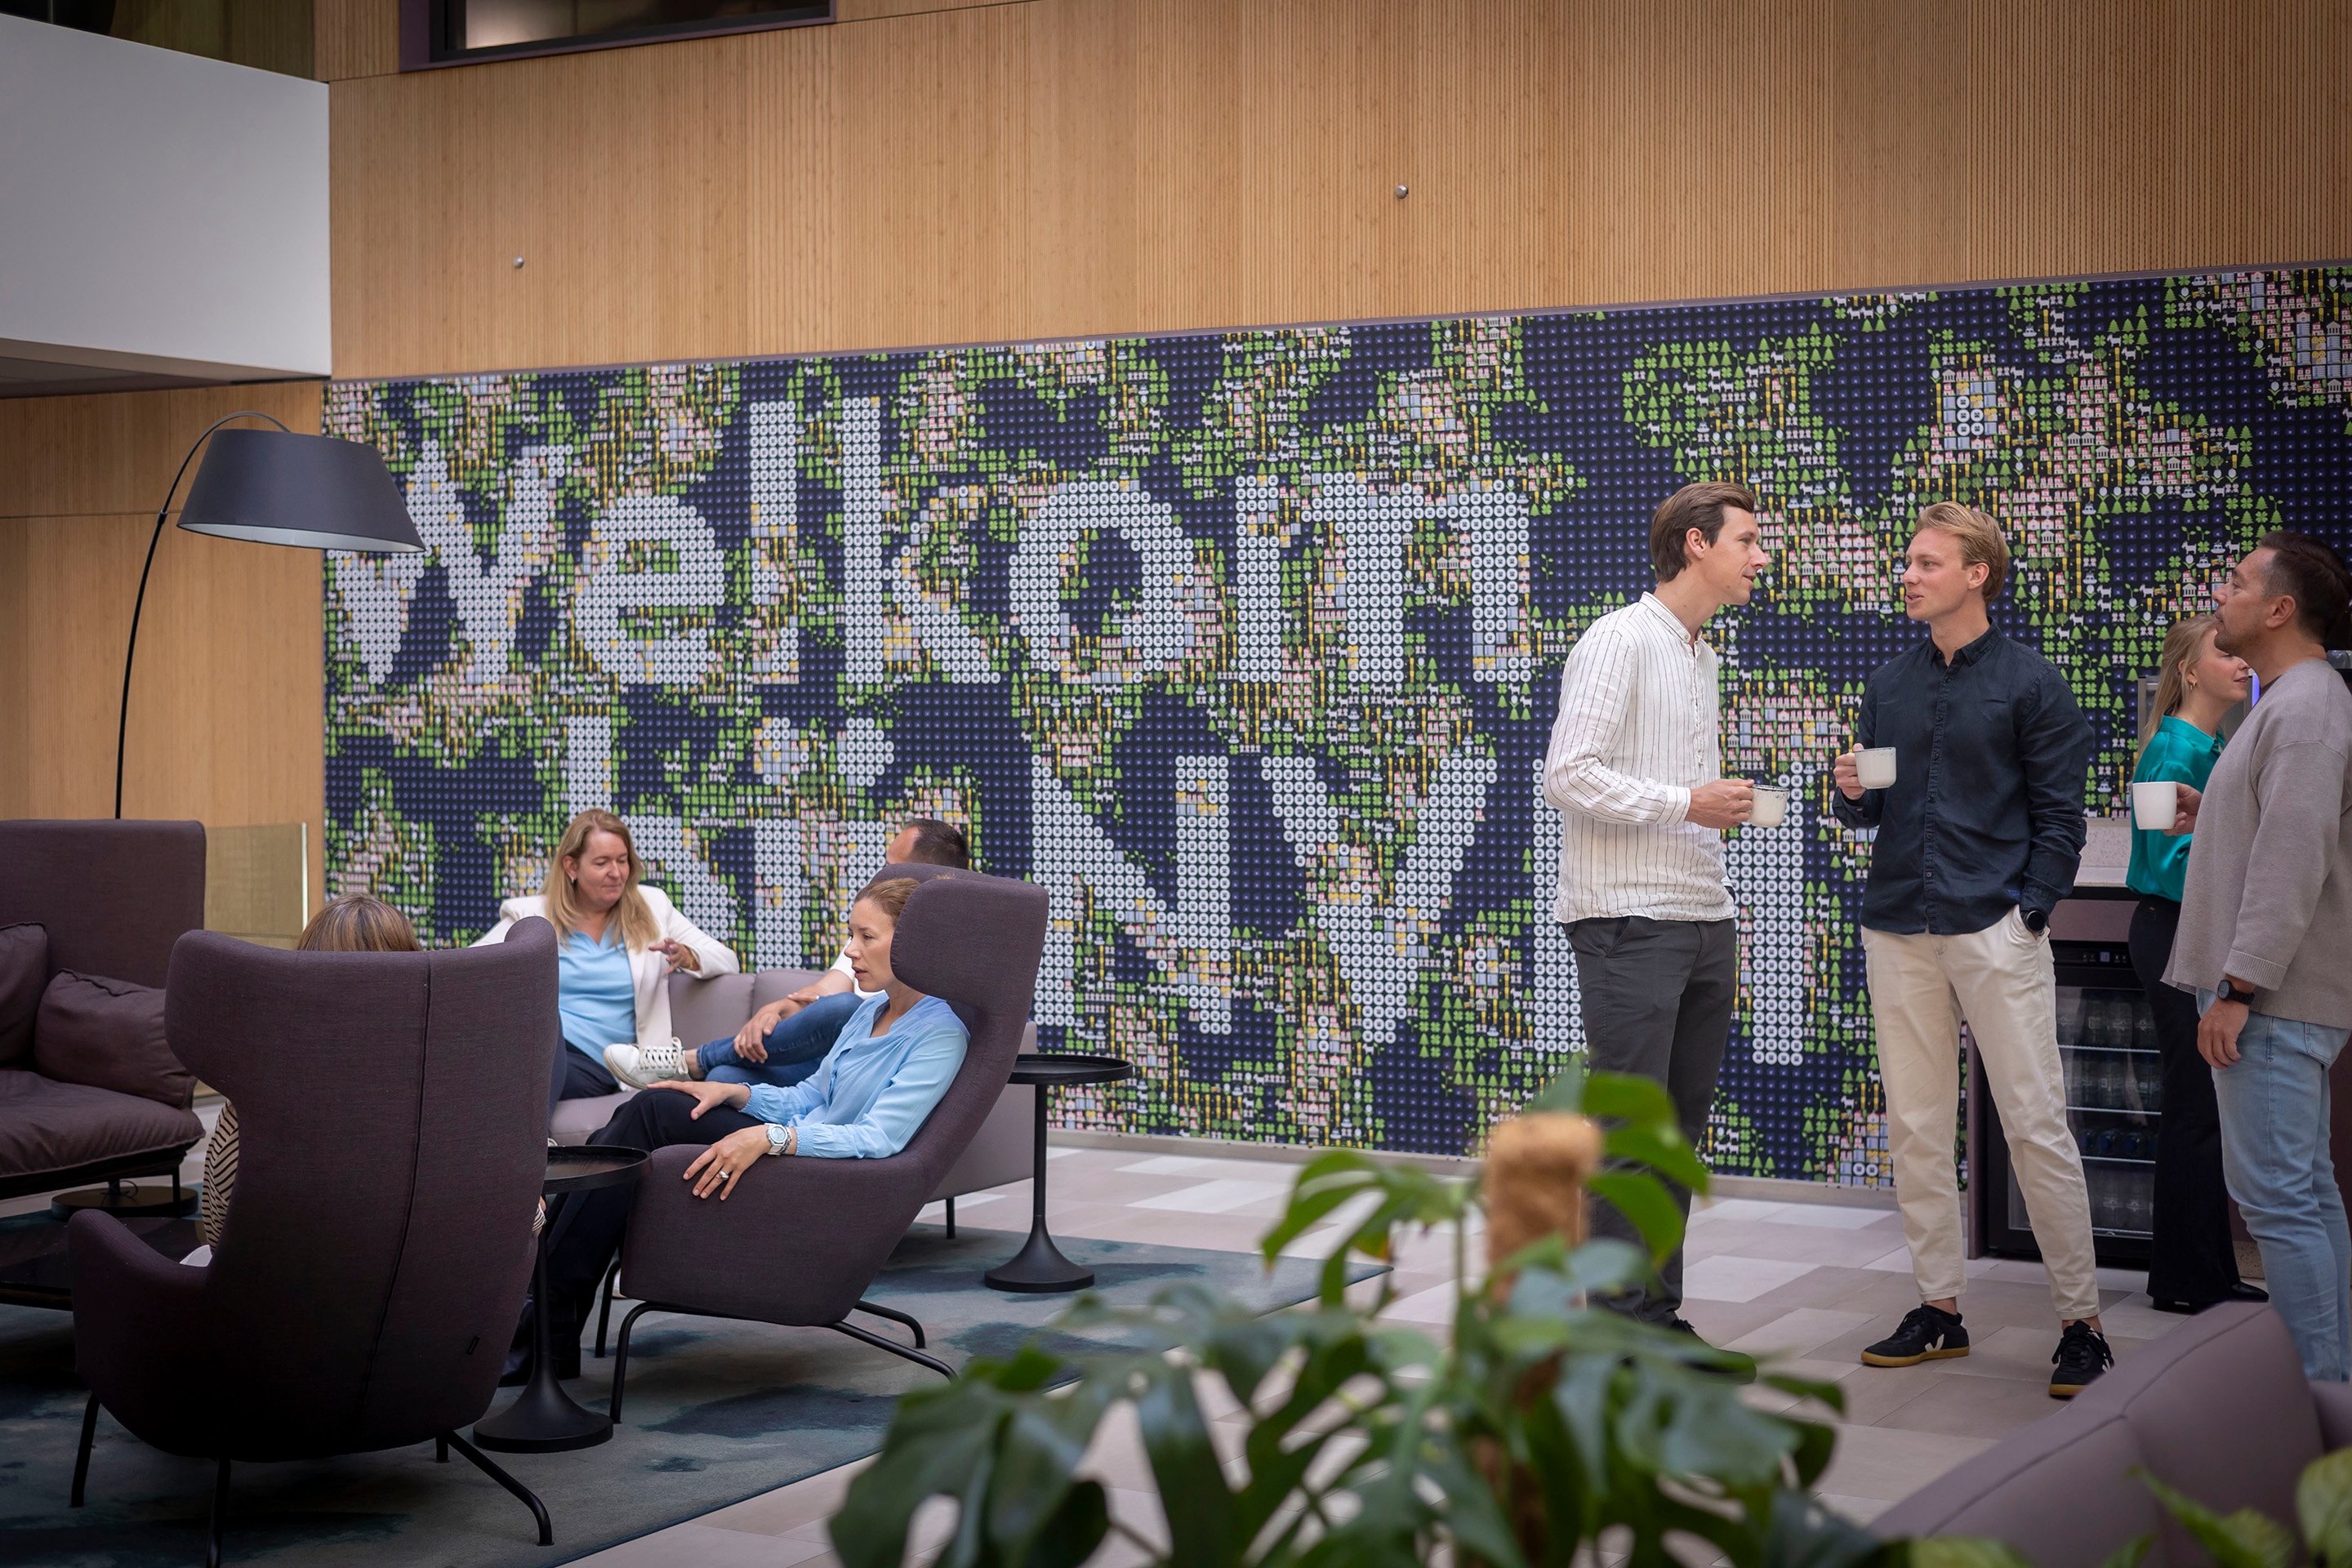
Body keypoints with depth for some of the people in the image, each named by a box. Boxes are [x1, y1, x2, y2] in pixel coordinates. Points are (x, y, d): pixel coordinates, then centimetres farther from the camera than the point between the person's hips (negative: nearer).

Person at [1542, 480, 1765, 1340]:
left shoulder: (1702, 656, 20)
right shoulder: (1620, 641, -8)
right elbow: (1568, 777, -17)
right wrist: (1689, 803, -17)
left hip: (1702, 921, 9)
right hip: (1630, 922, -9)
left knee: (1681, 1127, 9)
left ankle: (1661, 1314, 16)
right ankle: (1619, 1325, -3)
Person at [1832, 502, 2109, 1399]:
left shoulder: (2029, 682, -1)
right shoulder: (1889, 685, 14)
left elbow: (2058, 814, -2)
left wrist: (2030, 912, -10)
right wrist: (1853, 796, -3)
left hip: (1995, 928, -5)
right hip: (1899, 929, 5)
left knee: (2035, 1125, -5)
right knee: (1916, 1128, 7)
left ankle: (2080, 1320, 3)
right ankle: (1940, 1308, 17)